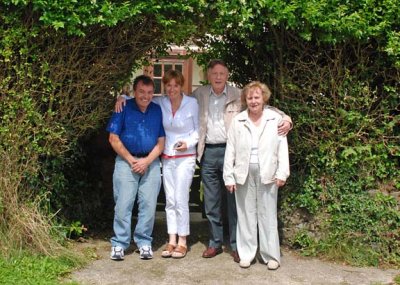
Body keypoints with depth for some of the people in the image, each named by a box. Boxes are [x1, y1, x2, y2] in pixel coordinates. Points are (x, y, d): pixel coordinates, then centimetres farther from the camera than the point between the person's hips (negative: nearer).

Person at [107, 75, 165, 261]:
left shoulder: (157, 111, 6)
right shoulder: (124, 109, -2)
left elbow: (161, 141, 7)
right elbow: (114, 139, -3)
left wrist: (147, 161, -7)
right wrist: (131, 160, -7)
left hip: (151, 161, 2)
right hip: (126, 161, -2)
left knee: (149, 204, 2)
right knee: (123, 204, -3)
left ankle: (144, 242, 14)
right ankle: (119, 243, 6)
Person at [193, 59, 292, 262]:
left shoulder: (238, 96, 0)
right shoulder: (199, 95, 8)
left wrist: (285, 119, -15)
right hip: (208, 153, 3)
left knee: (234, 201, 2)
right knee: (211, 203, 10)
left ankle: (236, 245, 12)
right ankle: (215, 243, 23)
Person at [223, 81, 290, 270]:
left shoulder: (275, 119, 1)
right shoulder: (238, 121, 5)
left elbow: (282, 147, 1)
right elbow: (230, 150, 5)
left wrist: (282, 173, -5)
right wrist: (229, 176, 1)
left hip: (267, 173, -1)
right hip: (244, 173, 2)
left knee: (268, 214, 4)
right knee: (245, 213, 7)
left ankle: (271, 255, 13)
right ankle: (246, 254, 16)